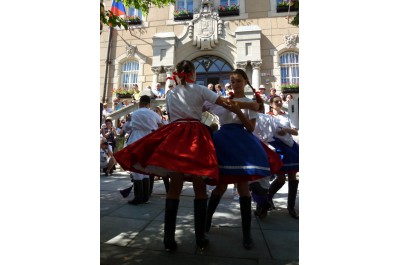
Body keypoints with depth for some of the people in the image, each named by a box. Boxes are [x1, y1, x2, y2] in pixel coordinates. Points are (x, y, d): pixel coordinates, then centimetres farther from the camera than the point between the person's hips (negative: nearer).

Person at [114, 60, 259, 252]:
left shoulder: (170, 95, 19)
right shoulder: (199, 89, 8)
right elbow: (226, 104, 5)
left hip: (175, 136, 3)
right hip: (196, 136, -3)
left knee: (175, 187, 3)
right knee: (200, 188, 5)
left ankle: (169, 239, 5)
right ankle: (200, 237, 12)